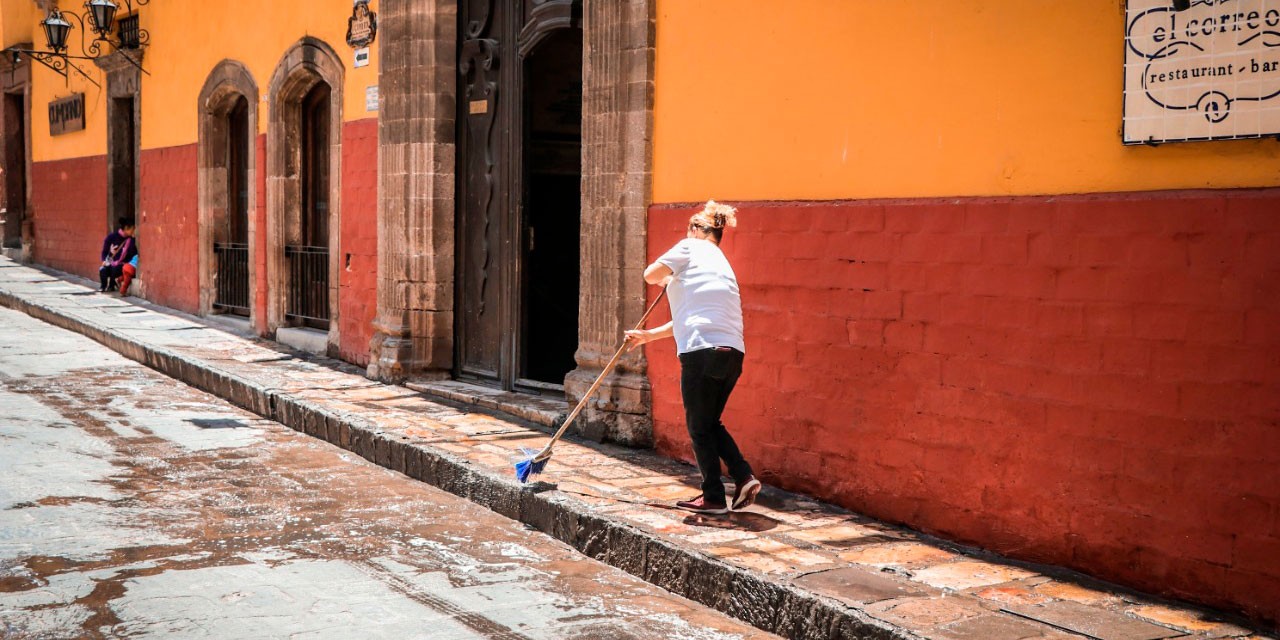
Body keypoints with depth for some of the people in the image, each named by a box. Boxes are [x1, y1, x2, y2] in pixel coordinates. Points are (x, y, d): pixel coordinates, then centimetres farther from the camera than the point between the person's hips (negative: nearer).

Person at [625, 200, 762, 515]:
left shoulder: (691, 247, 4)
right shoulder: (721, 262, 27)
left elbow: (651, 275, 4)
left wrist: (668, 277, 27)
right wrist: (648, 335, 34)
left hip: (703, 350, -8)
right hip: (732, 353, 8)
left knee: (699, 427, 4)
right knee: (711, 423, 20)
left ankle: (714, 497, 8)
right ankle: (744, 477, 7)